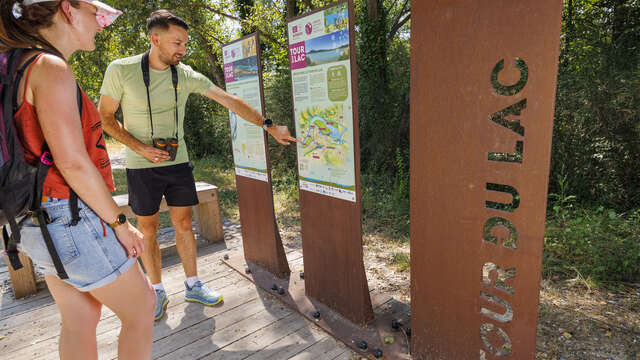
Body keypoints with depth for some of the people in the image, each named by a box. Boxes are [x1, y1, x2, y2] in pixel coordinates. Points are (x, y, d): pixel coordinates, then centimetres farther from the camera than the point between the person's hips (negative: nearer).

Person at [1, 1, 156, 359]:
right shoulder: (51, 68, -15)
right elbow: (73, 164, -22)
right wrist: (121, 224, -13)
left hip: (41, 221, 9)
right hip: (71, 219, -9)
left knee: (79, 321, 18)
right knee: (141, 308, 7)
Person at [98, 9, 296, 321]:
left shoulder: (186, 75, -3)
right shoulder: (121, 70, -9)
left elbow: (230, 101, -5)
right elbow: (105, 117, -2)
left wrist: (269, 126, -7)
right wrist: (140, 147, -15)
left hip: (178, 163, 2)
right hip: (142, 167, -2)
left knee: (183, 224, 8)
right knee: (148, 230, 7)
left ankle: (192, 285, 23)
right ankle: (157, 292, 24)